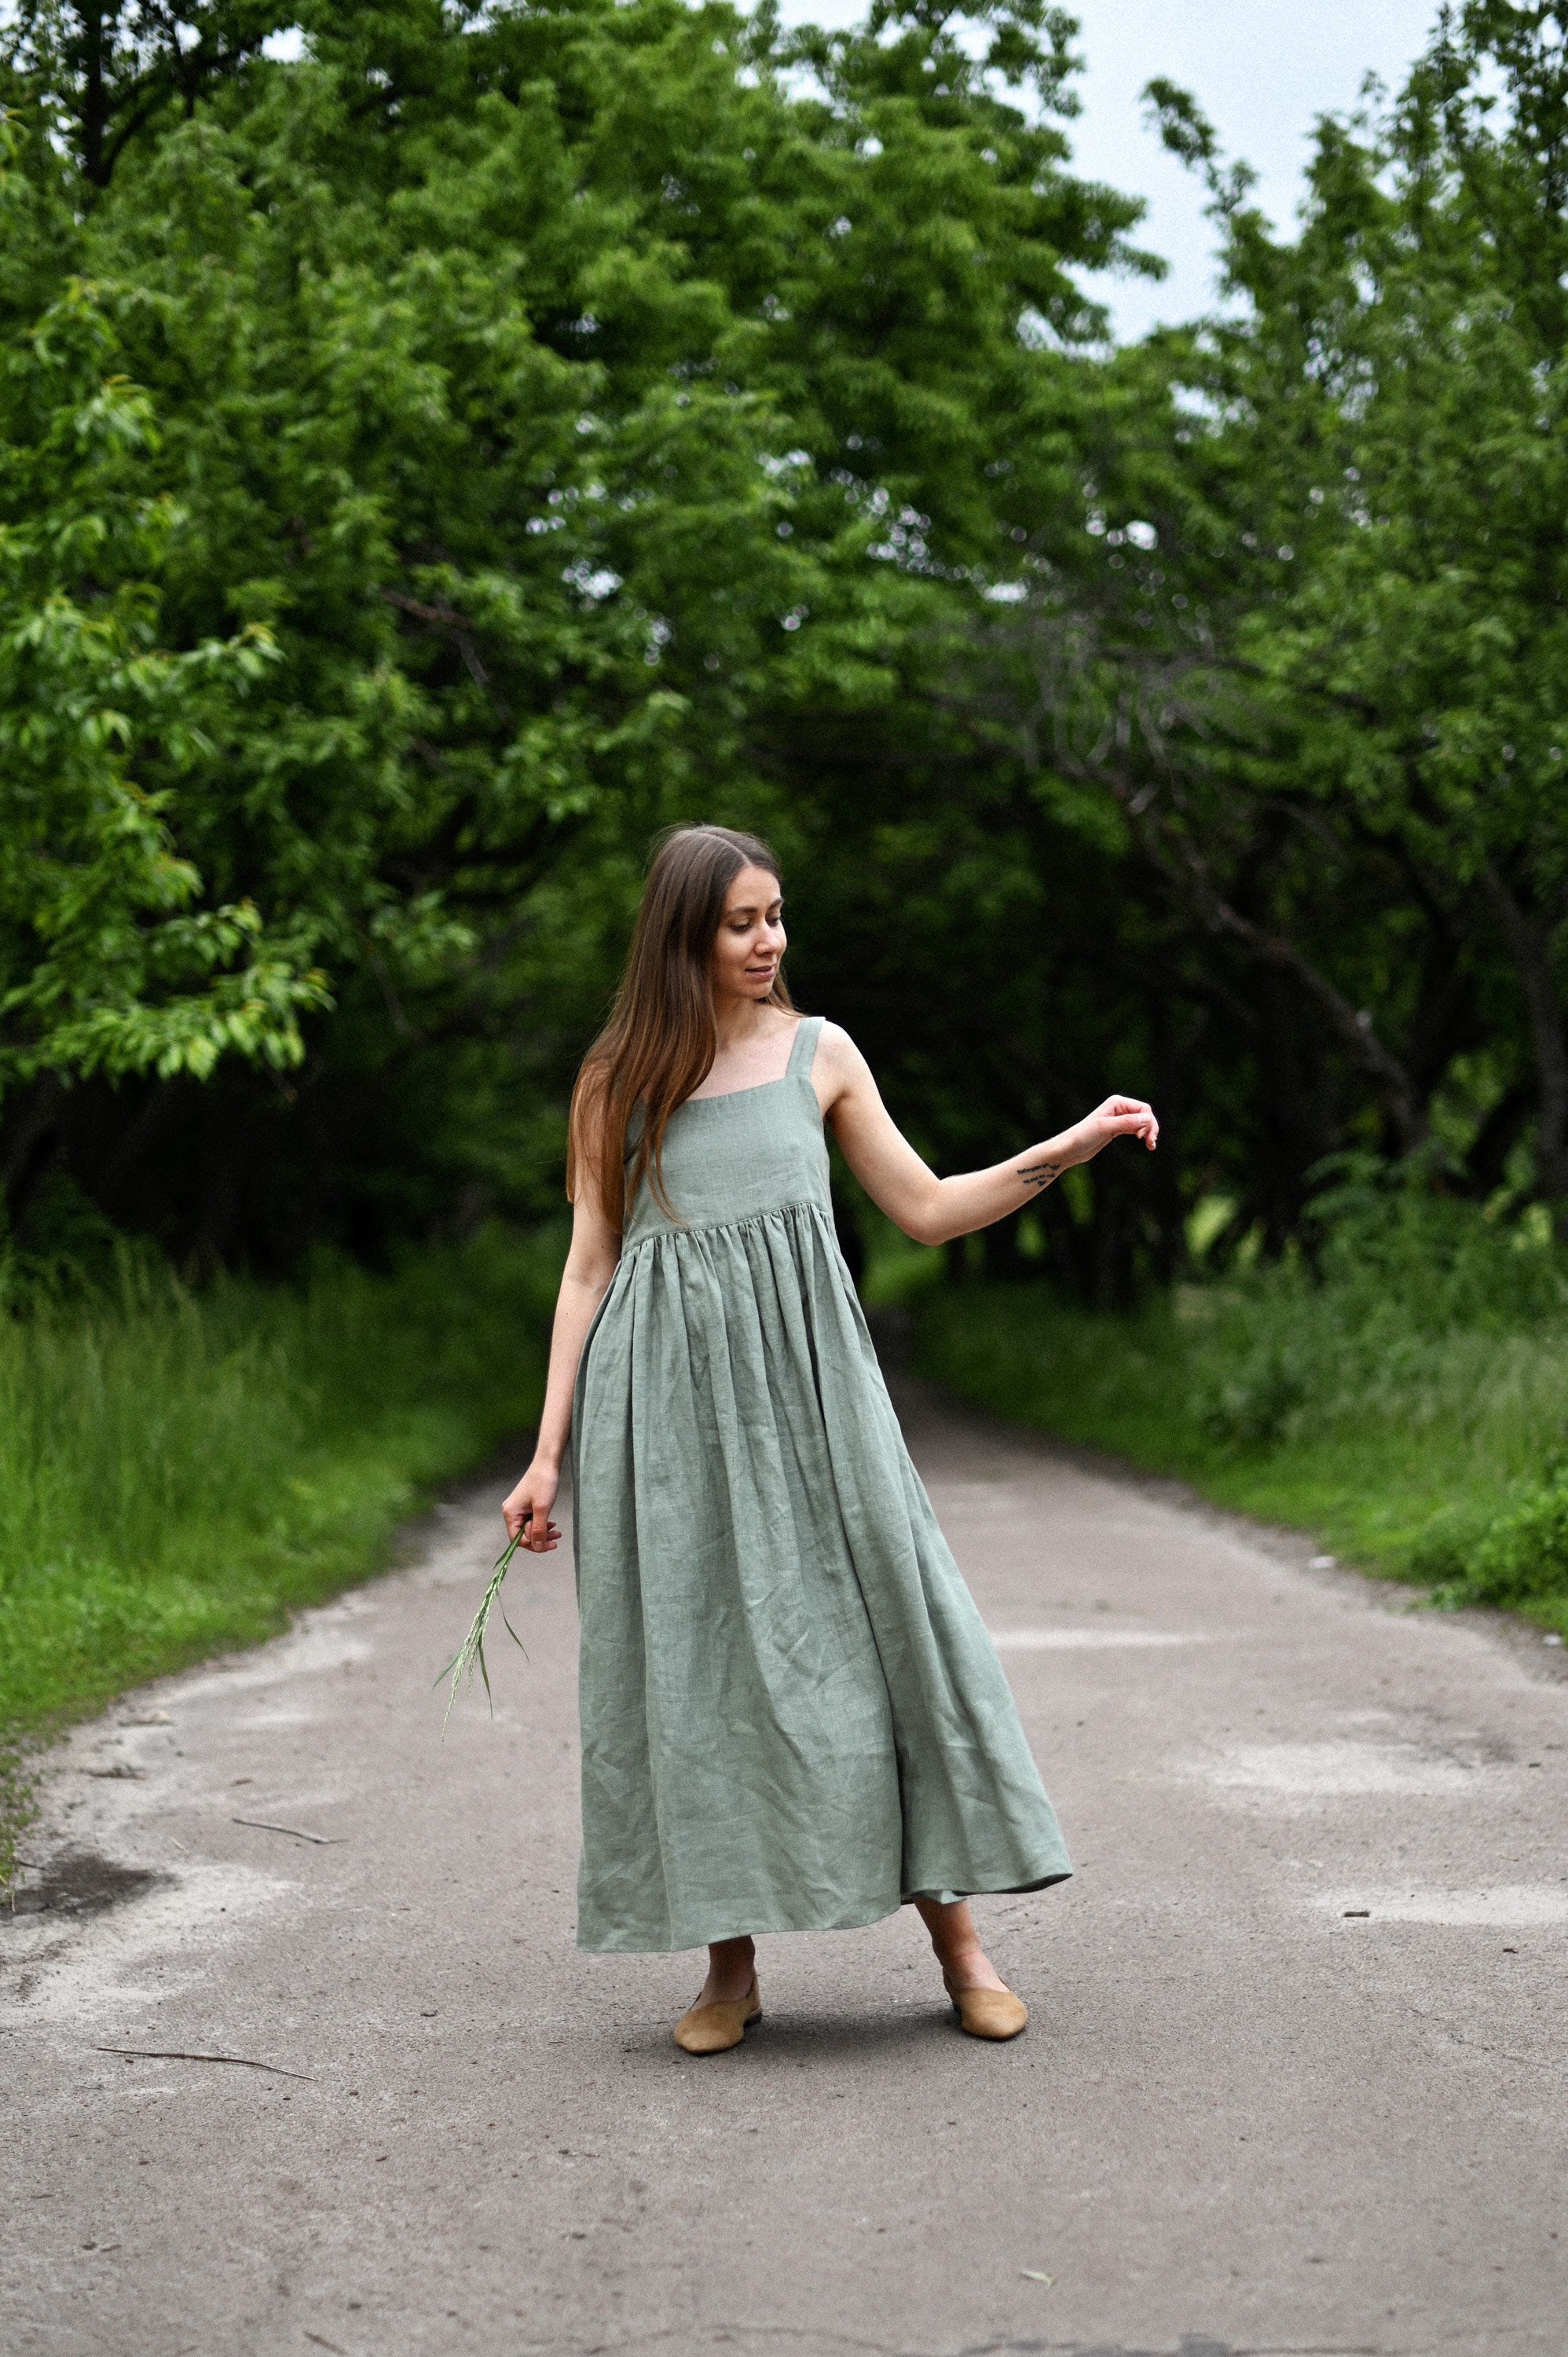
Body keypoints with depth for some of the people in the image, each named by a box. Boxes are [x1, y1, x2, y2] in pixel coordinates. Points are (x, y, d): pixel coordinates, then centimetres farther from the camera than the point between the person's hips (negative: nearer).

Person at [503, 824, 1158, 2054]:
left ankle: (958, 1938, 6)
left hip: (807, 1387, 1)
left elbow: (929, 1210, 13)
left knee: (887, 1626, -4)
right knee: (697, 1661, 0)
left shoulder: (818, 1053, 10)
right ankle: (731, 1964, 10)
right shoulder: (616, 1086, 7)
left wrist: (1072, 1146, 4)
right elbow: (590, 1269, 7)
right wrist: (550, 1454, 3)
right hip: (669, 1407, 0)